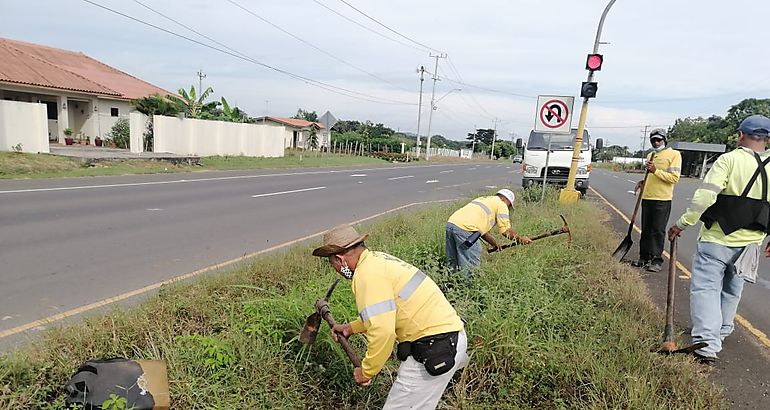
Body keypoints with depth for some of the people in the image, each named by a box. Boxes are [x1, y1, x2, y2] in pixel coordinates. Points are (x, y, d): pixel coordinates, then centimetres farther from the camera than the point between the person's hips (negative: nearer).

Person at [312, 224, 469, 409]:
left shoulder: (367, 274, -17)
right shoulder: (377, 259, 12)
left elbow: (382, 333, -24)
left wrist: (366, 372, -9)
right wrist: (351, 328, 29)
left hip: (434, 348, -10)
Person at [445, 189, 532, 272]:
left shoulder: (483, 199, 32)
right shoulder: (501, 204, 9)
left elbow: (482, 228, 33)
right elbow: (506, 231, 5)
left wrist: (495, 244, 37)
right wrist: (520, 239, 20)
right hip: (464, 228, -9)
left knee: (454, 264, 17)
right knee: (471, 267, -1)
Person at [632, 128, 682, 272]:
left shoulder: (674, 154, -5)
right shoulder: (650, 155, 17)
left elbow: (674, 178, -13)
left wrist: (656, 171, -21)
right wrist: (643, 182, 8)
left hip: (662, 199, -7)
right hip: (647, 198, 7)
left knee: (658, 231, -4)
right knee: (645, 230, 11)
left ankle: (657, 260, 2)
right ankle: (644, 257, 19)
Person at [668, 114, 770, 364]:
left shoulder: (729, 160, -10)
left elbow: (705, 196, -21)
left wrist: (683, 223, -15)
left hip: (716, 239, -5)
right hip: (750, 243, 6)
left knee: (705, 288, -4)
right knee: (732, 291, 22)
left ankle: (707, 345, -12)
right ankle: (721, 332, 38)